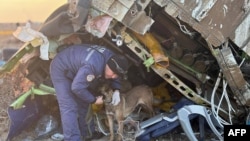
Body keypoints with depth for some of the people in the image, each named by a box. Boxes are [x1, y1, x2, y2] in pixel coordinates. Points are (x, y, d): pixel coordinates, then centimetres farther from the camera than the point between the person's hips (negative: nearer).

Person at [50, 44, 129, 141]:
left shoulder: (111, 58, -12)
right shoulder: (93, 65, -41)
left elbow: (114, 77, 8)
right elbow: (77, 87, -36)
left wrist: (116, 91, -10)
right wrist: (94, 100, -22)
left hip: (74, 68, 9)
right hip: (61, 70, -9)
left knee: (82, 103, 14)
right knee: (69, 108, -17)